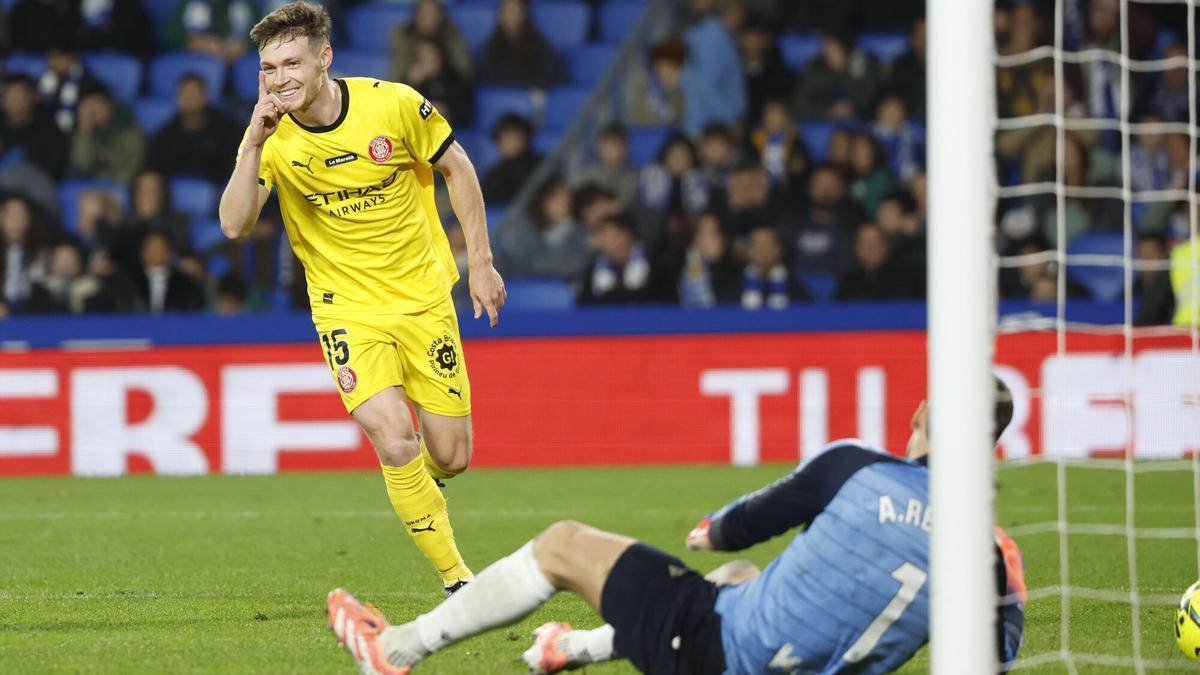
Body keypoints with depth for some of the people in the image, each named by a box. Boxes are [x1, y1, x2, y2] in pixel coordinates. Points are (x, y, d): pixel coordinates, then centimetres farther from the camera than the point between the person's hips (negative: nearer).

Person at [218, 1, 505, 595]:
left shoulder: (393, 104, -13)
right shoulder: (271, 137, -12)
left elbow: (456, 168, 3)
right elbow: (235, 226, -22)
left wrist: (480, 263, 3)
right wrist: (254, 145, -32)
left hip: (423, 296, 1)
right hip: (347, 309, -1)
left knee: (450, 457, 2)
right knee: (396, 445, -19)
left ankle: (420, 484, 41)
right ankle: (457, 579, -2)